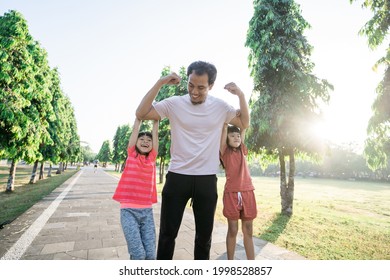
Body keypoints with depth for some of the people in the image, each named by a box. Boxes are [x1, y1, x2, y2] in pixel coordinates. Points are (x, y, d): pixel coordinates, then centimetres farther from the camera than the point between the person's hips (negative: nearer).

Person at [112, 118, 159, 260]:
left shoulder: (152, 157, 9)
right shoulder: (132, 154, 5)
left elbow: (155, 132, 7)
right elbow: (135, 129, 4)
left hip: (147, 211, 2)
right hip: (129, 210, -2)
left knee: (150, 254, 0)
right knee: (138, 254, -8)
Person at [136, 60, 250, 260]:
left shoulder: (220, 106, 2)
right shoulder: (174, 103, -3)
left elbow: (244, 123, 9)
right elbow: (141, 114, -7)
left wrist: (240, 95, -4)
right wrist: (160, 83, -14)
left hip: (207, 180, 2)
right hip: (177, 177, -1)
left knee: (204, 235, 18)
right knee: (167, 234, 12)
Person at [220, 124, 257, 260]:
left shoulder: (242, 150, 14)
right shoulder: (225, 151, 2)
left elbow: (244, 126, 11)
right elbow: (224, 128, -4)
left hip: (248, 192, 4)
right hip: (231, 193, -4)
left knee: (248, 231, 11)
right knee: (232, 230, 6)